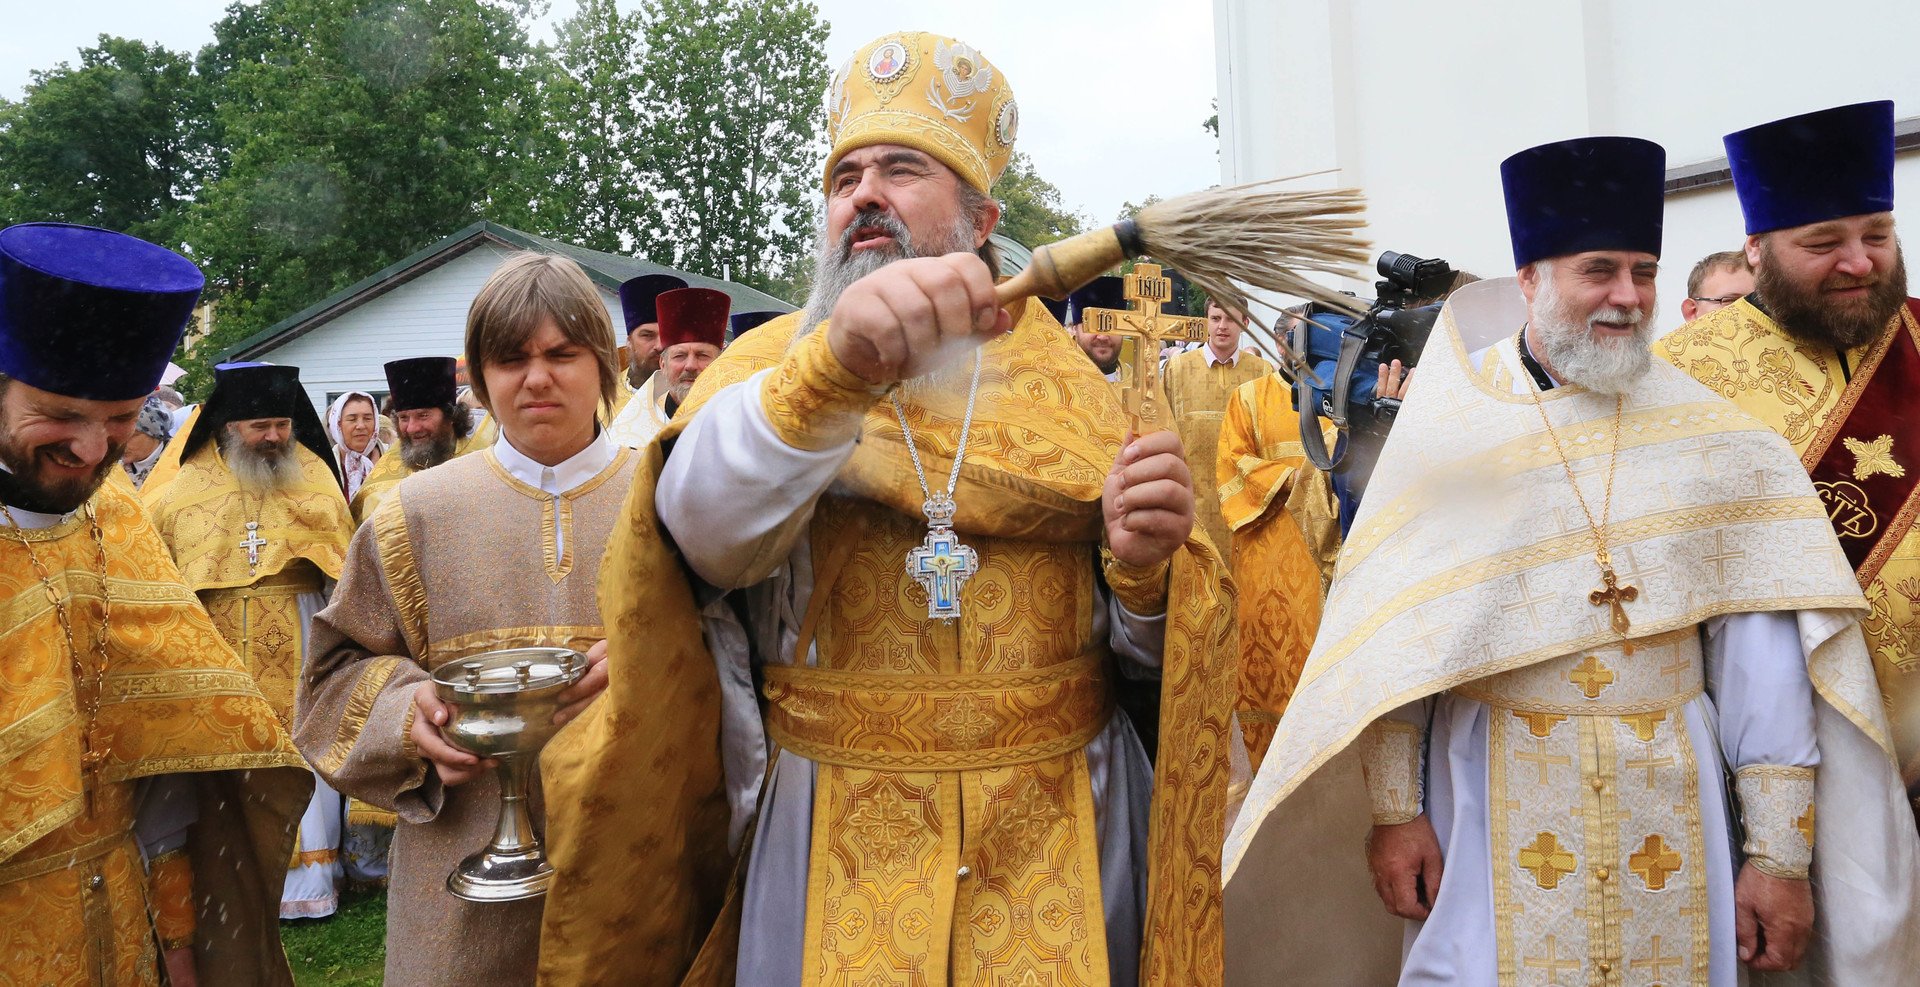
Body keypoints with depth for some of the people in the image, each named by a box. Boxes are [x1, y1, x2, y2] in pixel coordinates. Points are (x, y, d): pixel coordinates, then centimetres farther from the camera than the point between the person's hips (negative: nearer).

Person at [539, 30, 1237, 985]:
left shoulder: (1067, 384, 4)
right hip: (839, 836, -1)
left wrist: (1144, 569, -19)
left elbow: (1141, 649, 3)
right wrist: (835, 366, -38)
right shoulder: (770, 361, 1)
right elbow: (705, 532, -22)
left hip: (1058, 837, 2)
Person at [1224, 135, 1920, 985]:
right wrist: (1394, 809, -6)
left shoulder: (1710, 437, -1)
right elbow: (1385, 637, -5)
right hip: (1495, 807, -1)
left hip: (1672, 804, 2)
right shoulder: (1447, 426, -5)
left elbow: (1760, 648, -3)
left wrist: (1780, 851, -4)